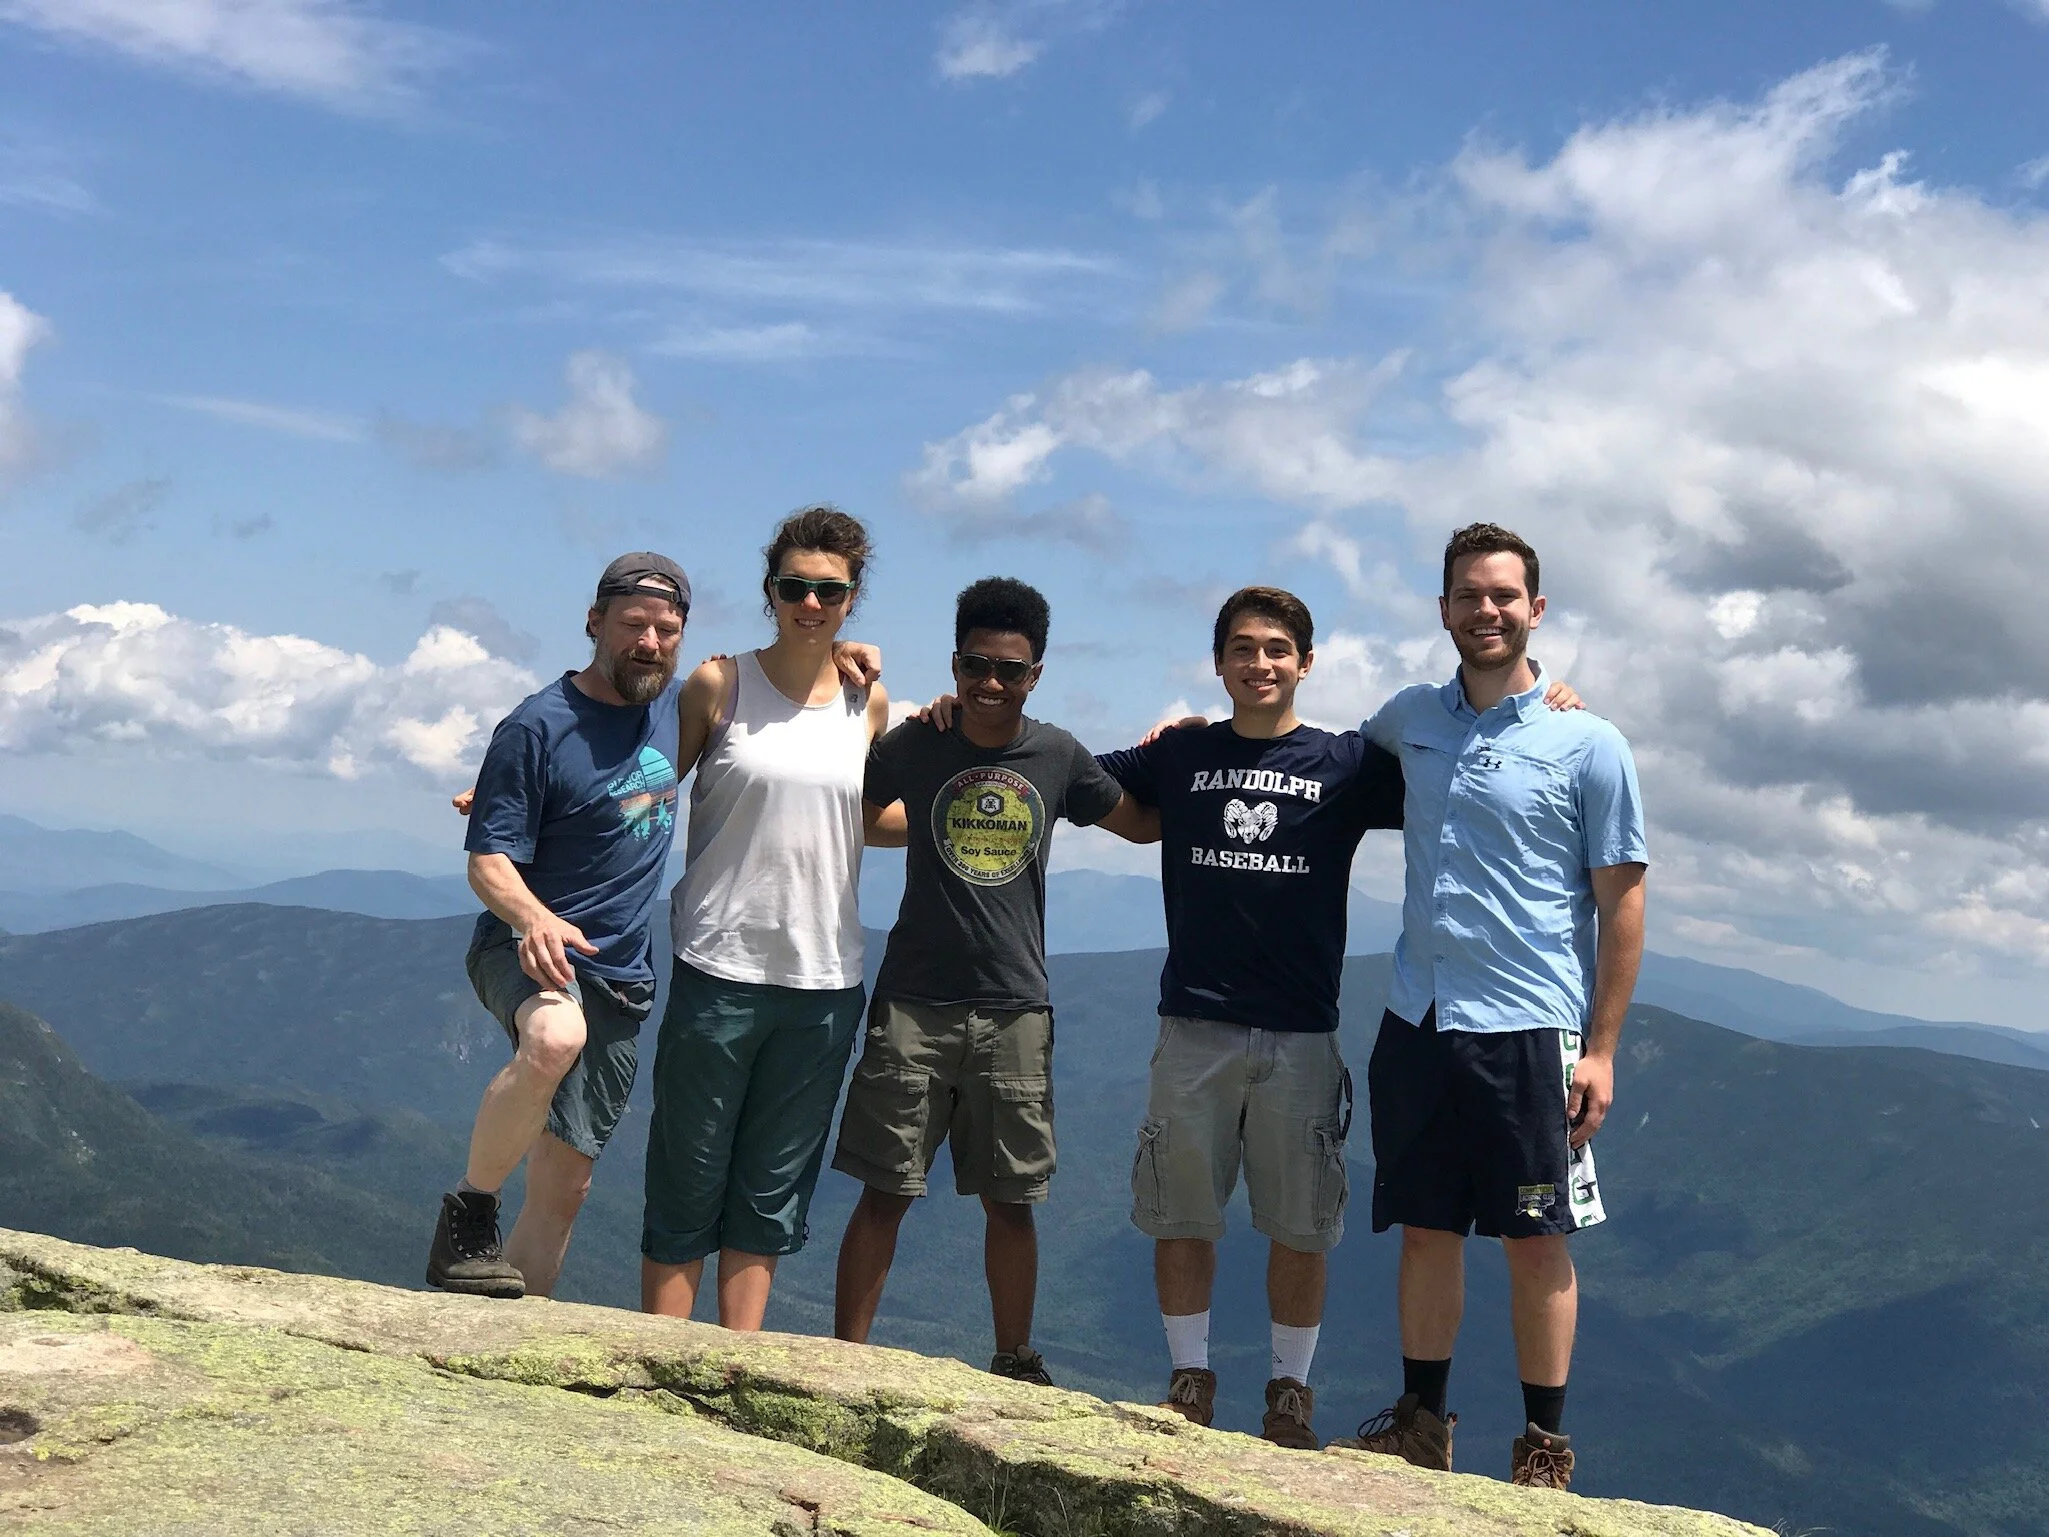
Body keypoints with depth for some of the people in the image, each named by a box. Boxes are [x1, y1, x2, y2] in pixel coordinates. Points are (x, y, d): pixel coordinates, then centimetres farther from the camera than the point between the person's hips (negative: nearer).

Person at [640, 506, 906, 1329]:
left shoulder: (868, 703, 7)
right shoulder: (720, 685, -2)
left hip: (824, 980, 3)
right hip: (721, 969, -3)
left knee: (775, 1186, 11)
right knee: (689, 1181, 3)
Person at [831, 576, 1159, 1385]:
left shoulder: (1058, 756, 4)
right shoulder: (913, 746, -1)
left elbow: (1143, 824, 18)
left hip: (1015, 1009, 1)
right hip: (913, 1001, -1)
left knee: (1010, 1200, 9)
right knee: (884, 1191, 0)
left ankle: (1014, 1364, 24)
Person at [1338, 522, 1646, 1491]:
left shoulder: (1588, 745, -4)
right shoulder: (1410, 718, 8)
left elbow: (1621, 902, -3)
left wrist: (1602, 1047, -8)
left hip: (1528, 1029, -4)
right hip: (1418, 1021, 4)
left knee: (1536, 1240, 4)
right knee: (1425, 1230, 12)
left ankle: (1544, 1448, 16)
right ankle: (1422, 1422, 25)